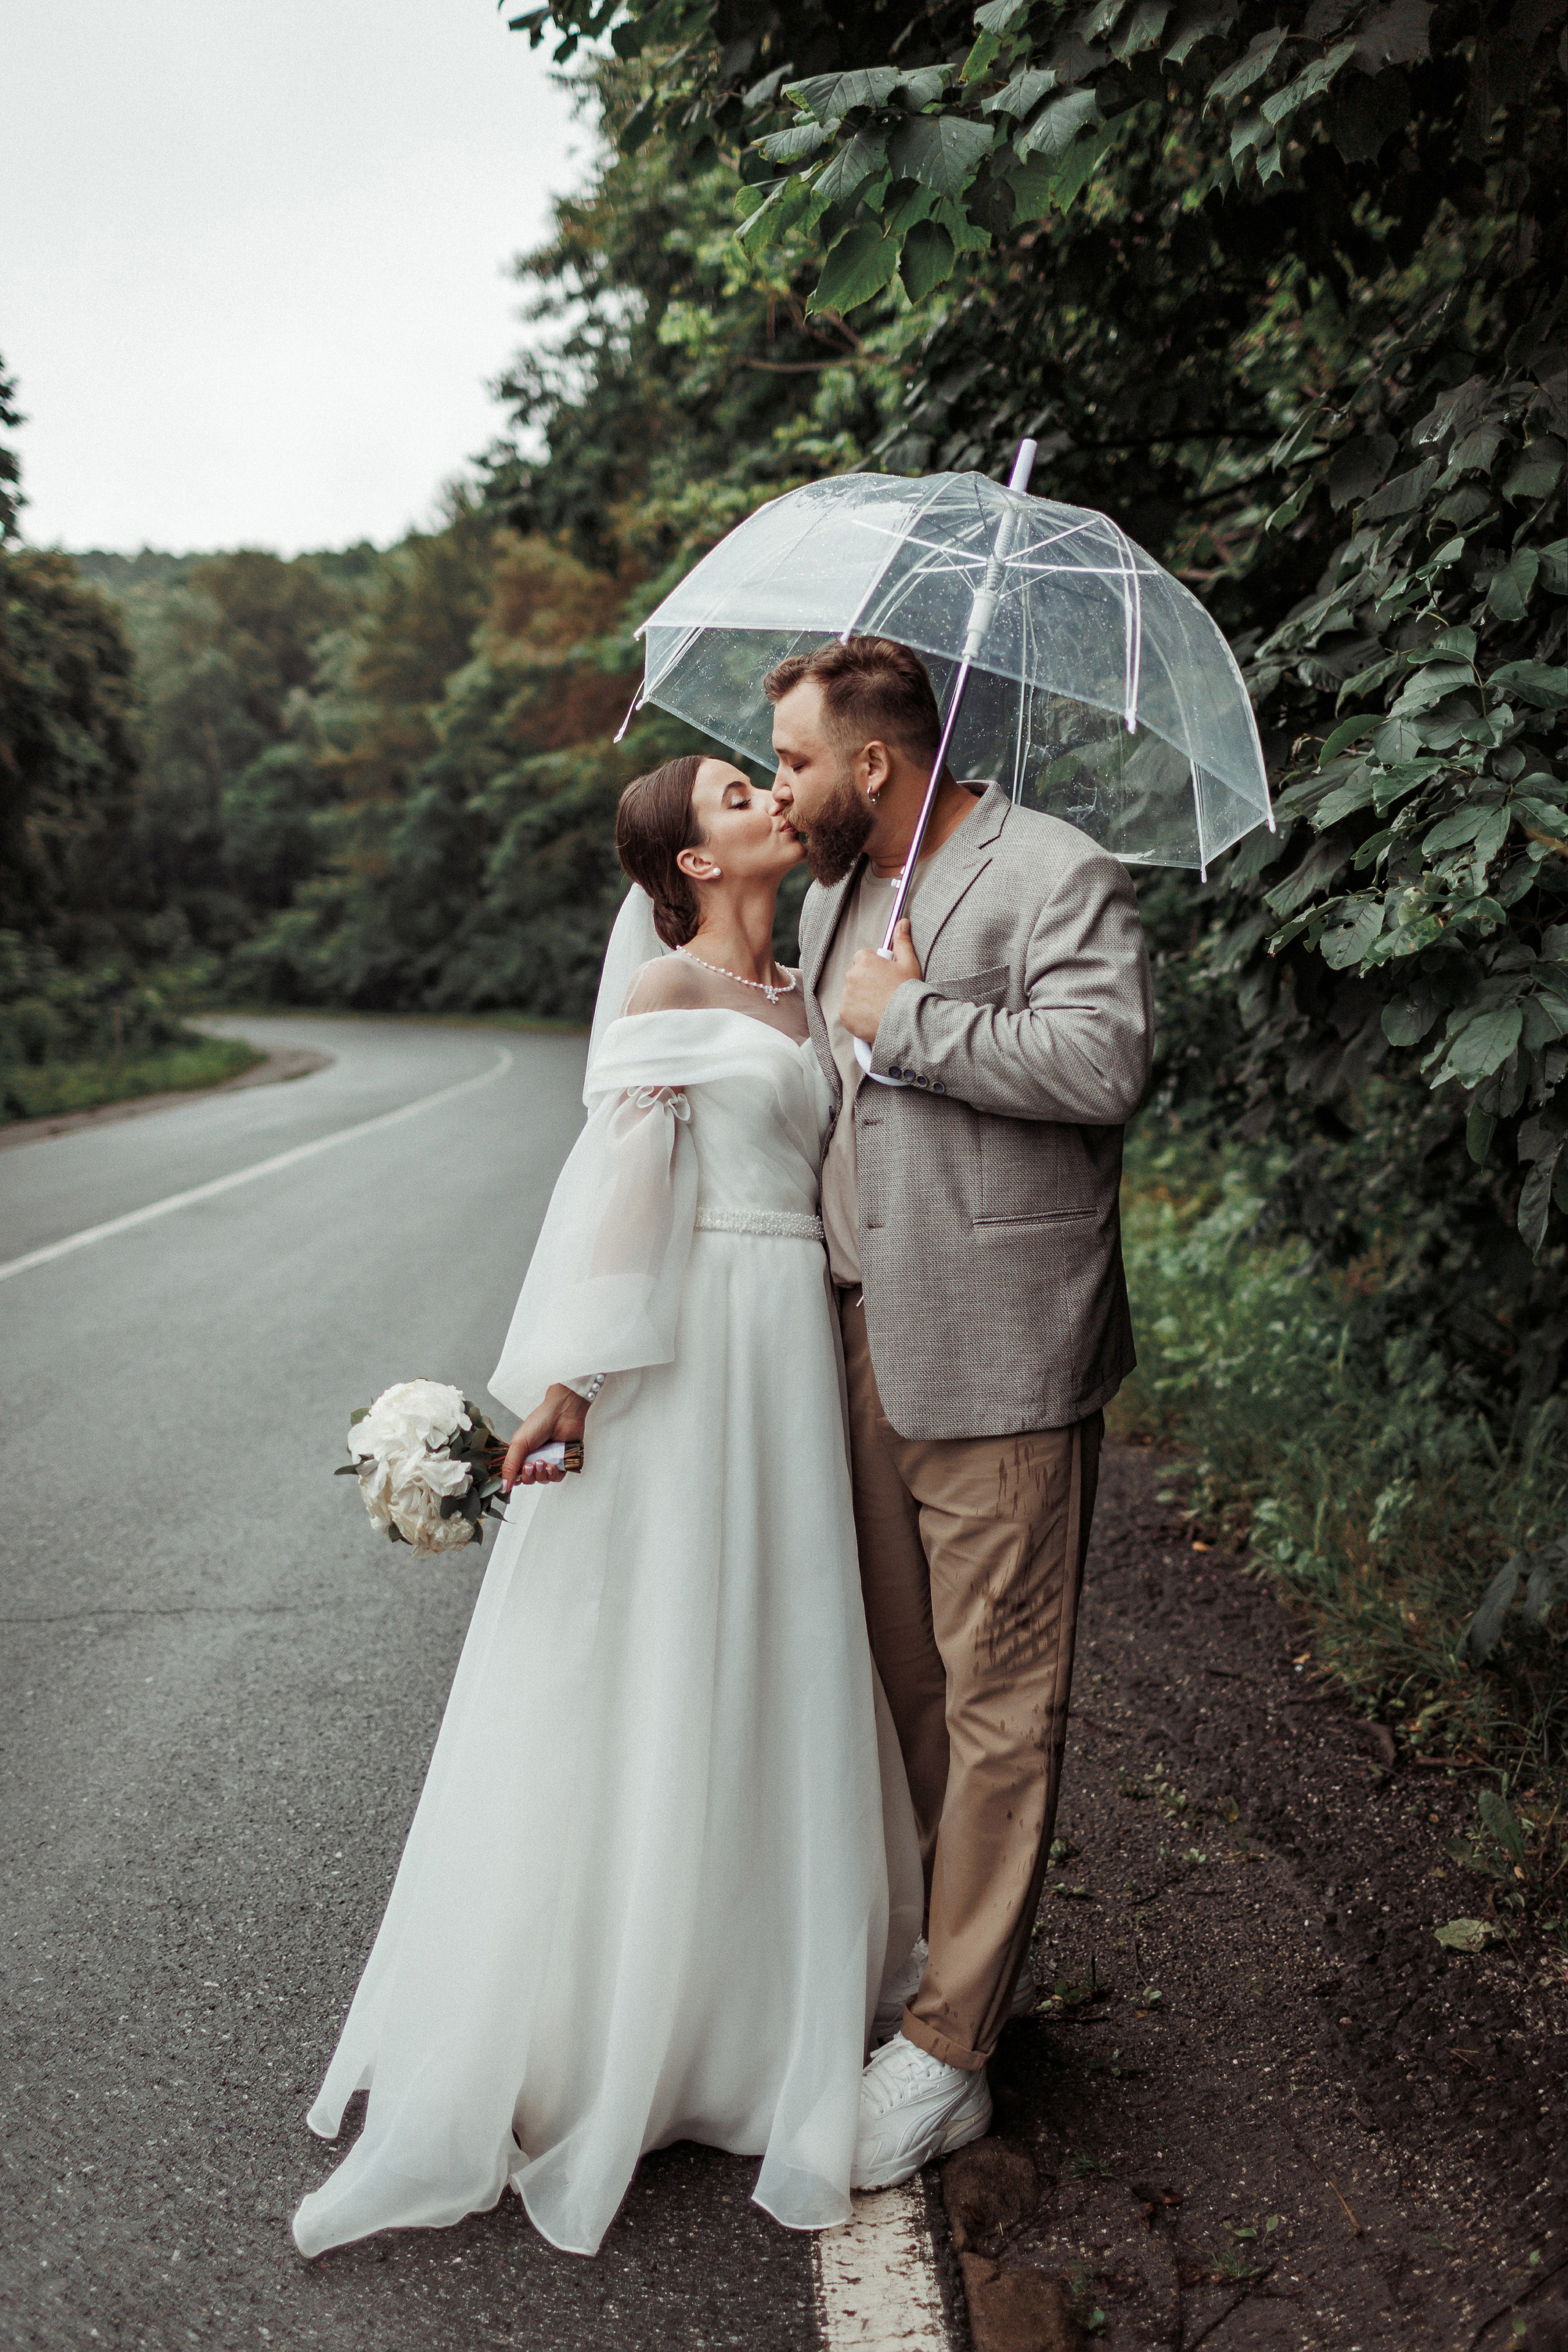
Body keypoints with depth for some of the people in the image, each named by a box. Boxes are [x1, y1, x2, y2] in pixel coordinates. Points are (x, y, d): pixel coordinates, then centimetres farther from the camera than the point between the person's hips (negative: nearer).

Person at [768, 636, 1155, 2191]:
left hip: (995, 1356, -8)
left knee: (998, 1702, 1)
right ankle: (966, 1946, 36)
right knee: (908, 1677, 17)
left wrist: (904, 1020, -17)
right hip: (863, 1335, 9)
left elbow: (1102, 1063, -26)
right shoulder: (830, 894, 16)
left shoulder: (1054, 874, -10)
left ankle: (948, 2052, 11)